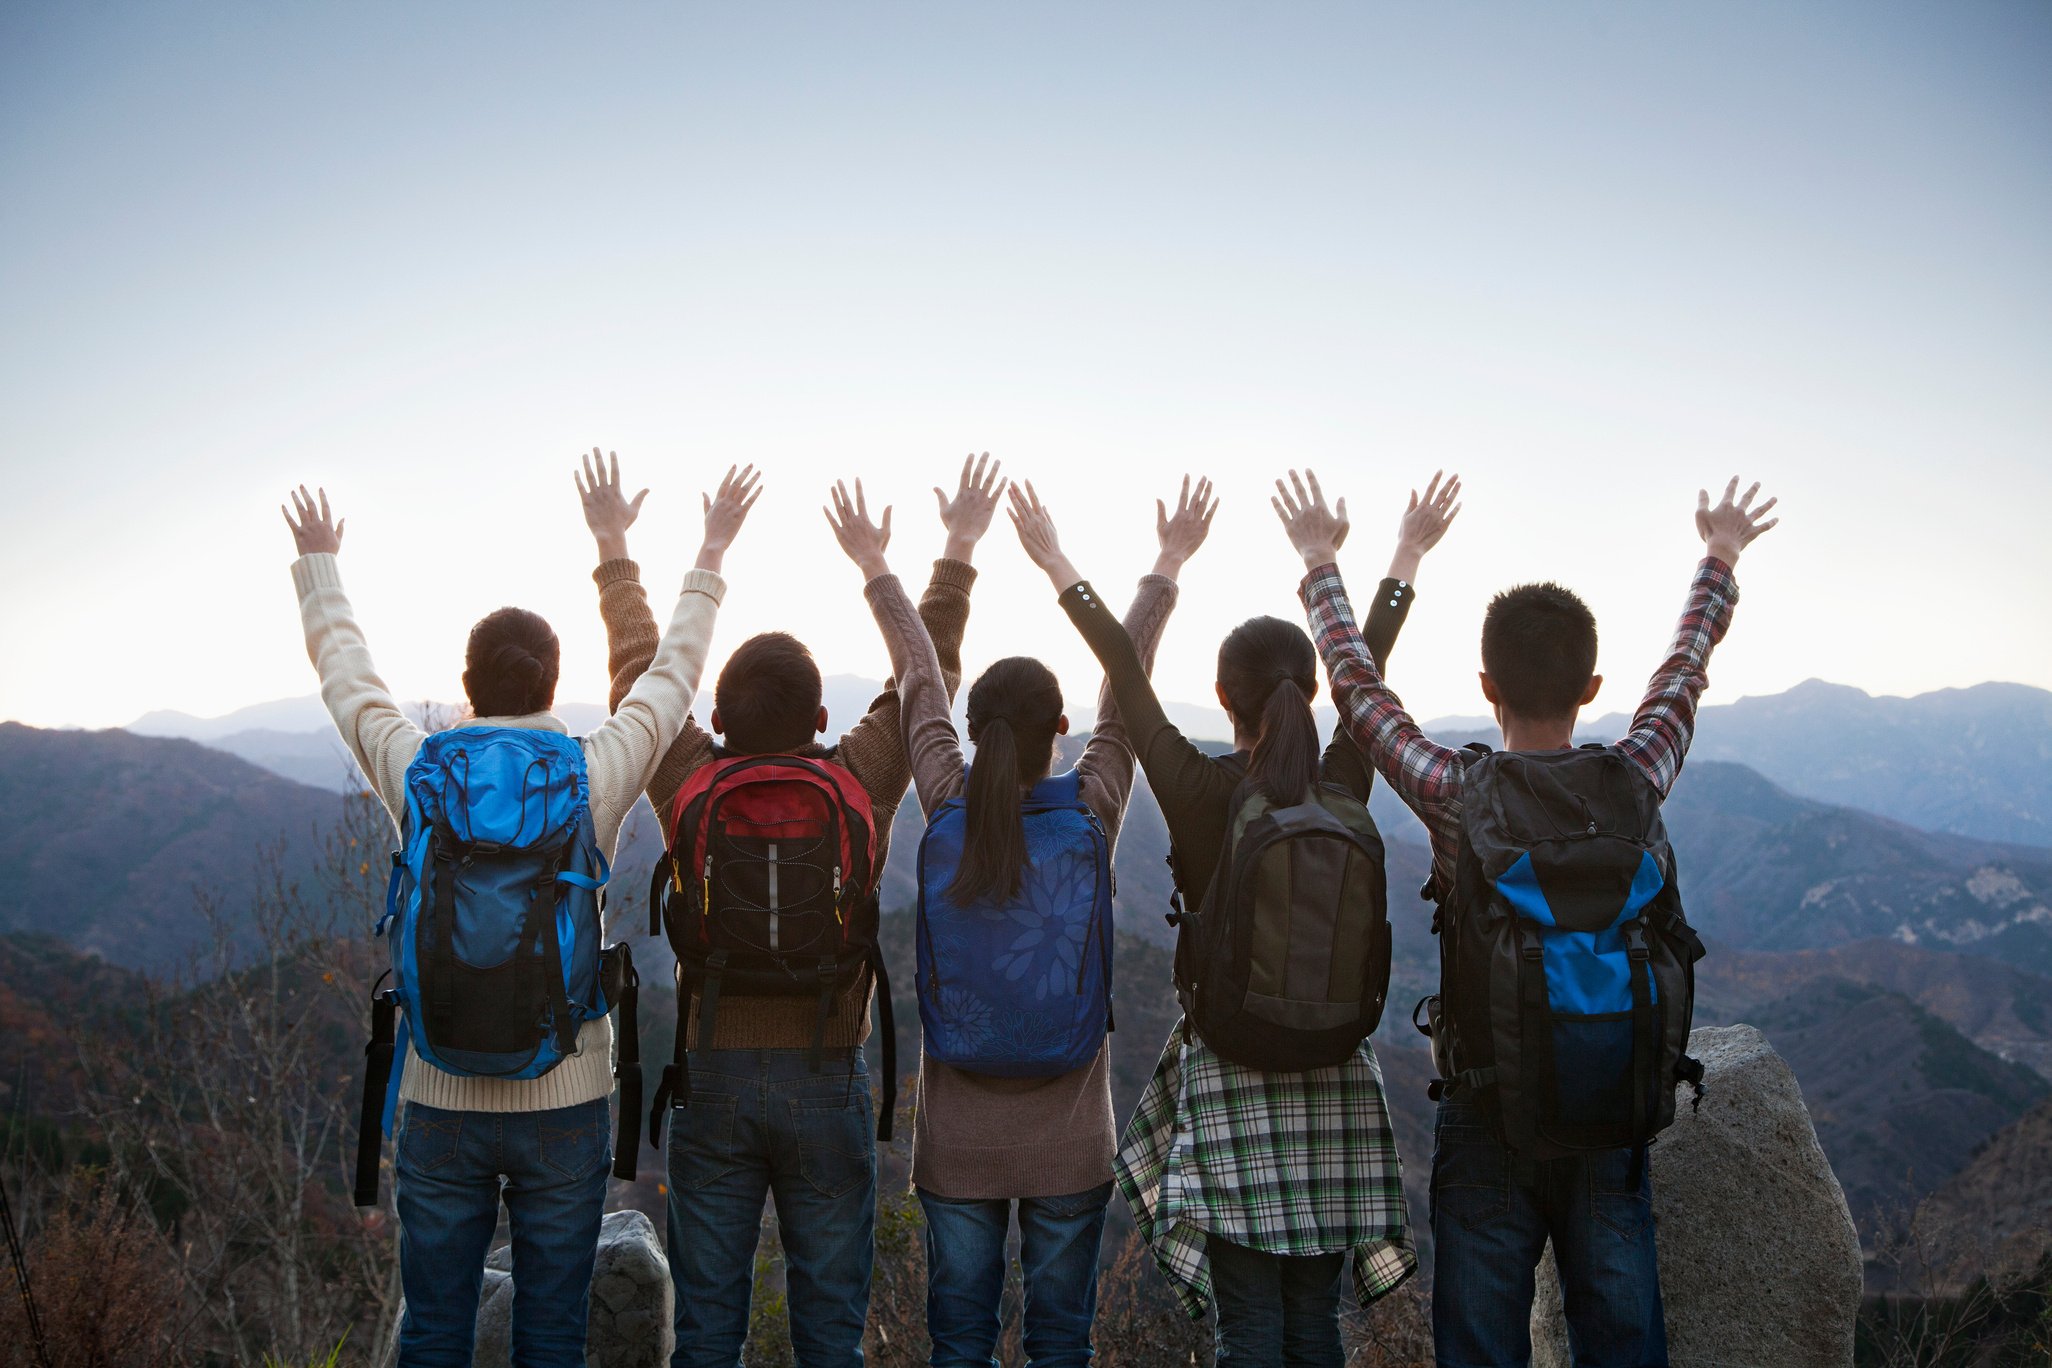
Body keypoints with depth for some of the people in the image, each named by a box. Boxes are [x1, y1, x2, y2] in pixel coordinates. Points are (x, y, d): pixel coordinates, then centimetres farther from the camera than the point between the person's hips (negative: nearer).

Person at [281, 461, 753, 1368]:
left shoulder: (415, 774, -6)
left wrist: (319, 563, 30)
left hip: (440, 1100, 1)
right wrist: (709, 558, 23)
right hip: (565, 1099, -1)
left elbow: (344, 671, 12)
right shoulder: (597, 777, -8)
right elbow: (673, 674, 8)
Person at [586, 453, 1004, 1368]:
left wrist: (614, 552, 19)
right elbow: (924, 676, 3)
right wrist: (957, 554, 14)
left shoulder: (691, 786, -7)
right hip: (827, 1078, -1)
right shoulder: (861, 785, -9)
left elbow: (641, 671, 6)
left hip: (713, 1075, 1)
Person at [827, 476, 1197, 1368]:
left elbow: (919, 684, 3)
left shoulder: (949, 811, -8)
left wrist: (876, 569, 16)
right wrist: (1166, 567, 12)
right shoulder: (1092, 814, -10)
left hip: (958, 1133, 1)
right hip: (1069, 1133, -1)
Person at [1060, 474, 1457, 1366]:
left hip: (1229, 1065, -3)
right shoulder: (1340, 790, -4)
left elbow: (1125, 672, -3)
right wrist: (1406, 558, 20)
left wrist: (1060, 564, 7)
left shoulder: (1195, 790, -11)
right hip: (1331, 1069, 3)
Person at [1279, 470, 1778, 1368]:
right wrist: (1720, 562, 30)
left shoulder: (1453, 795, -12)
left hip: (1485, 1119, -1)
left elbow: (1357, 683, 2)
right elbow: (1684, 674, 12)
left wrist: (1321, 566, 17)